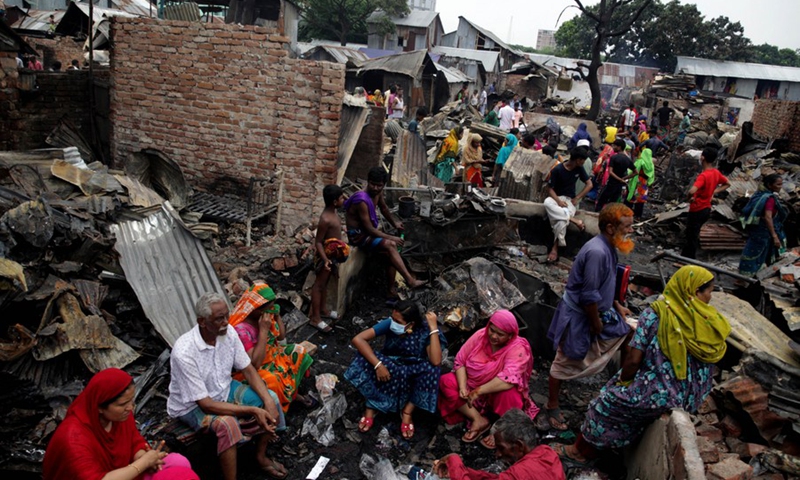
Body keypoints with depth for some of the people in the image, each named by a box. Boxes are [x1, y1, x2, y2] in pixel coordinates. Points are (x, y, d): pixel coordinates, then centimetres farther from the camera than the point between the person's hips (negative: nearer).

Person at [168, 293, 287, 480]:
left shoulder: (228, 332, -16)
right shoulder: (184, 353, -34)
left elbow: (248, 370, -6)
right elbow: (206, 404, -30)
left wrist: (269, 402, -21)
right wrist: (252, 410, -33)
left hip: (224, 389, 7)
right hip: (192, 406, -6)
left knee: (270, 398, -9)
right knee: (227, 423, -35)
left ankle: (260, 456, 11)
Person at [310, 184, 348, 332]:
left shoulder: (333, 212, 1)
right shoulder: (326, 219, -29)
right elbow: (318, 242, -25)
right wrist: (325, 259, -37)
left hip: (333, 253, 9)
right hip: (326, 255, -9)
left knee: (325, 282, 22)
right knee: (319, 284, 2)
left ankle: (323, 309, 38)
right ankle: (315, 318, 11)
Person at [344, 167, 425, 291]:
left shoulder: (378, 192, -4)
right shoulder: (362, 201, -29)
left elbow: (384, 208, 19)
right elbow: (369, 229, -26)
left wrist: (394, 222, 9)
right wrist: (391, 238, -20)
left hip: (368, 231, 8)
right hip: (358, 235, -8)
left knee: (390, 252, -11)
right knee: (390, 245, -25)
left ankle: (391, 288, -2)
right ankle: (410, 280, -23)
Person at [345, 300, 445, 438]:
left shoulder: (425, 330, -24)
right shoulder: (389, 324, -22)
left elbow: (436, 362, -39)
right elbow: (357, 339, -29)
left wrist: (434, 328, -39)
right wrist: (378, 365, -37)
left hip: (413, 373, -1)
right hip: (389, 367, 1)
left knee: (431, 370, -34)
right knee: (365, 357, -29)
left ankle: (407, 411, -14)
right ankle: (371, 406, -12)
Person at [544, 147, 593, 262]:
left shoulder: (579, 169, 0)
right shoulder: (557, 170, -13)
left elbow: (589, 185, 7)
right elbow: (550, 188, -9)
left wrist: (577, 198, -5)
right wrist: (558, 201, -26)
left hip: (570, 199, 1)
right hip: (556, 197, -1)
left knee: (562, 220, -32)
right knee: (547, 203, -40)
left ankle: (555, 247, -25)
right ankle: (573, 220, -34)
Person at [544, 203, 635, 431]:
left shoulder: (608, 247, 0)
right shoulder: (597, 252, -31)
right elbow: (589, 295, -29)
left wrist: (616, 305, 14)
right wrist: (596, 324, -17)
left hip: (598, 311, 9)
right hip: (578, 316, -9)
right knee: (566, 362, 6)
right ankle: (552, 406, 24)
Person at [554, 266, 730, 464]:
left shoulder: (655, 313, -16)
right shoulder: (711, 321, -6)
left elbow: (634, 360, -17)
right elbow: (706, 364, 5)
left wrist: (622, 381, 2)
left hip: (658, 395, -5)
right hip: (691, 399, 6)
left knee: (606, 403, 20)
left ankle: (581, 451, 37)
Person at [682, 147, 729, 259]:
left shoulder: (703, 175, -25)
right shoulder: (716, 173, 1)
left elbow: (692, 191, -40)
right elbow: (727, 184, 19)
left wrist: (689, 198, -18)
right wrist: (714, 191, 8)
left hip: (697, 211, -8)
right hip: (706, 209, 8)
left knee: (692, 237, 4)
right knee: (691, 234, 21)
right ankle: (685, 257, 32)